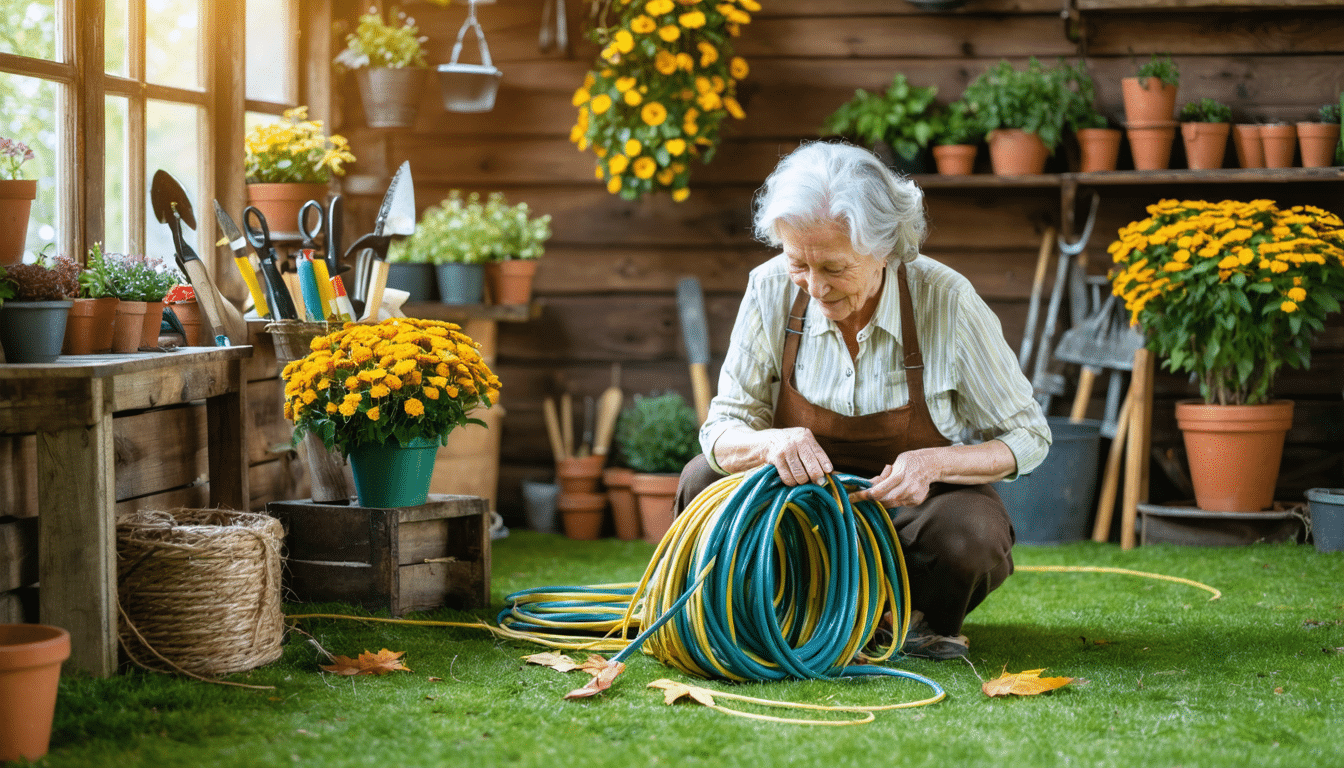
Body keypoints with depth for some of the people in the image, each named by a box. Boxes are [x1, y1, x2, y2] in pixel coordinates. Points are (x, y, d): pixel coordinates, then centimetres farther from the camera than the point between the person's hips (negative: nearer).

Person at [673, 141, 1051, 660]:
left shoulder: (946, 301, -21)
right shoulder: (772, 290, -14)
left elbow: (1028, 435, -11)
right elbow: (724, 427, -10)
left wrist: (933, 463, -31)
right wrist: (772, 443, -35)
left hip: (916, 501, -2)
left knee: (972, 534, -34)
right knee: (703, 480, -23)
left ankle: (924, 617, 0)